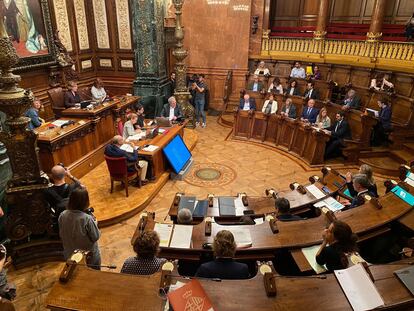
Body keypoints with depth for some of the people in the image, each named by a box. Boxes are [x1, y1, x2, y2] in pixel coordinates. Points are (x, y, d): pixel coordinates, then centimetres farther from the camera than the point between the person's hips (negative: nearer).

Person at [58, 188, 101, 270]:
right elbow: (95, 237, -19)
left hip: (70, 255, 5)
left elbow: (61, 235, -1)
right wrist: (94, 222, -7)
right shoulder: (87, 219, -31)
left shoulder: (62, 215, -16)